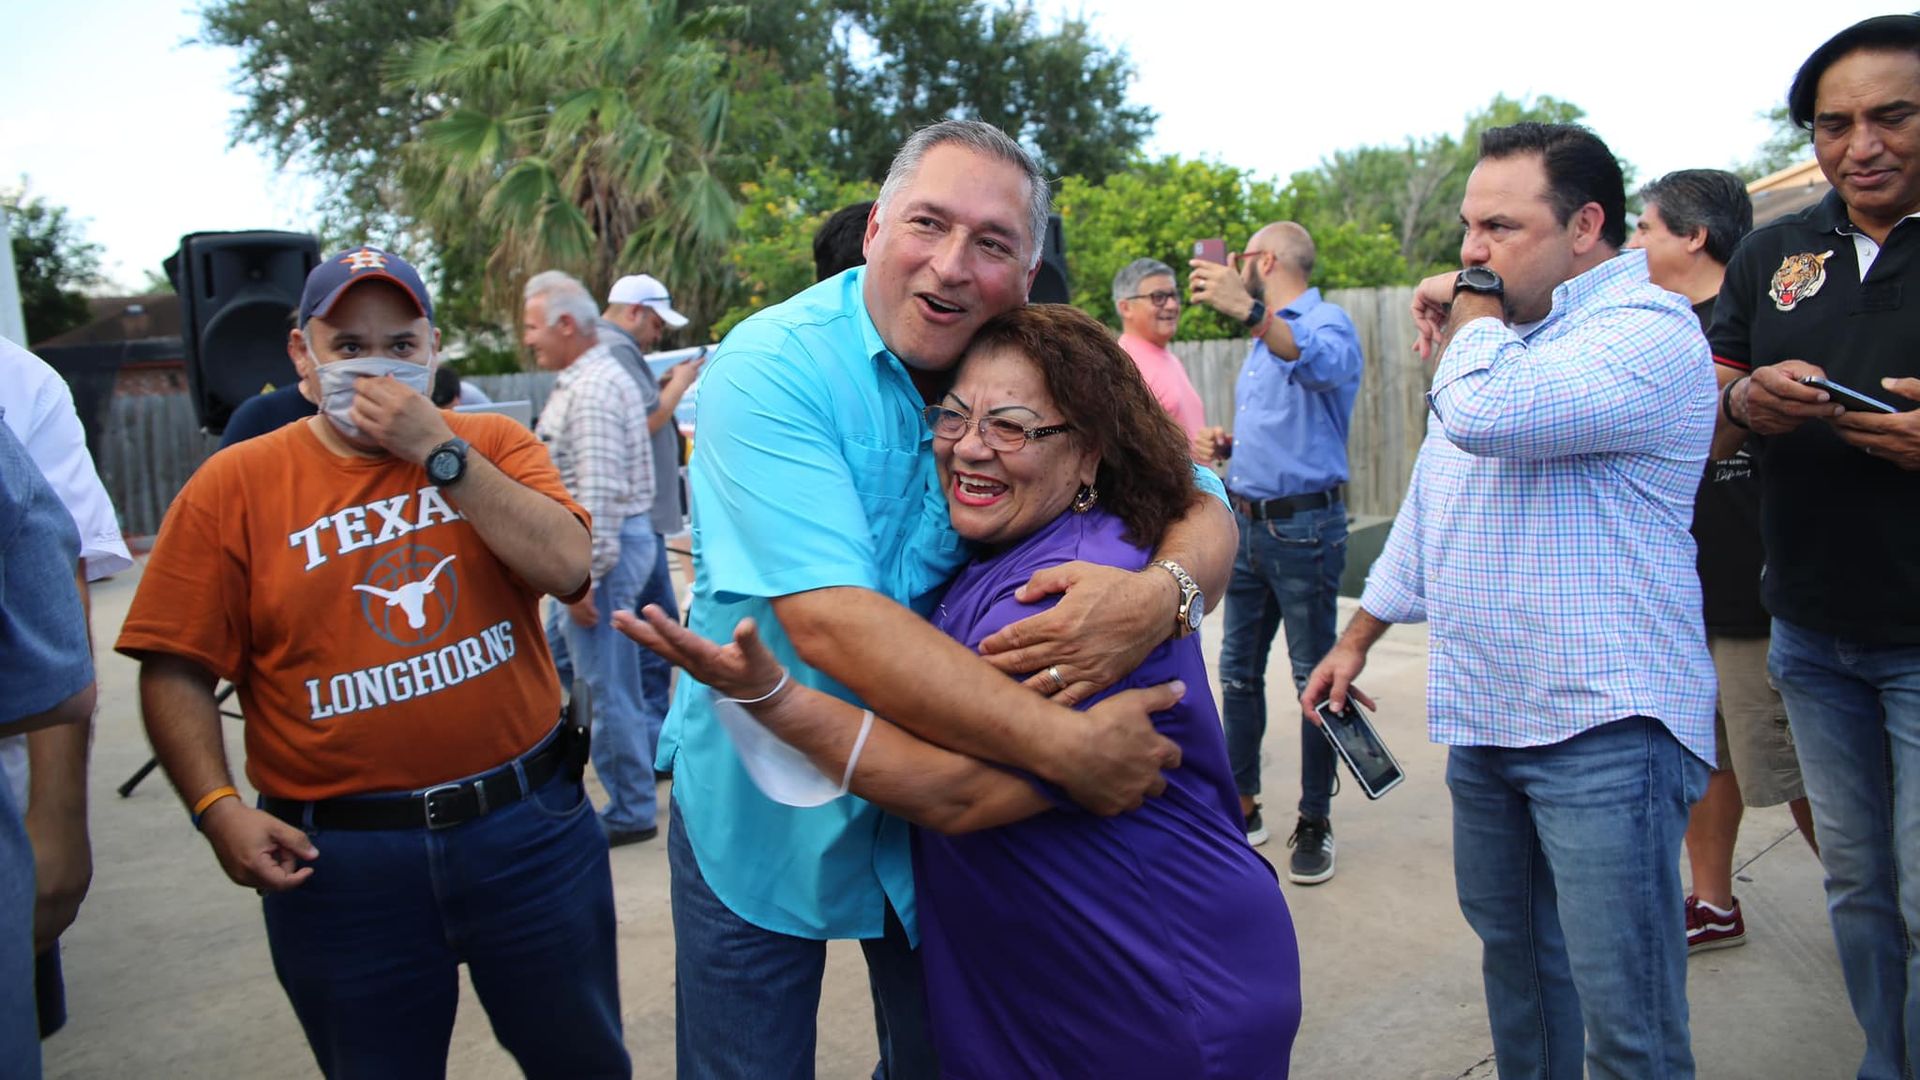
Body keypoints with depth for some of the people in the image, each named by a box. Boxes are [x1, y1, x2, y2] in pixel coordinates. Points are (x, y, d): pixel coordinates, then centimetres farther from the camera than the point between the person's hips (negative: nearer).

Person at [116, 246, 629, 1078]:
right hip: (338, 859, 0)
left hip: (529, 824, 1)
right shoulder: (234, 486, -2)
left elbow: (567, 567, -15)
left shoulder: (494, 446, 1)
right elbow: (175, 672, -2)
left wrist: (439, 451, -17)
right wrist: (217, 808, -13)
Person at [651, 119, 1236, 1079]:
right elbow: (830, 620, -33)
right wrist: (1068, 748, -36)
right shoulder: (773, 366, -22)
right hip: (763, 811, -3)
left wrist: (1160, 594, -32)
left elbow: (1201, 507, -7)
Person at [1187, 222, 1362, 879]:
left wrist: (1249, 310, -49)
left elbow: (1323, 363, -35)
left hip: (1303, 527, -9)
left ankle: (1315, 823, 10)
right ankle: (1242, 806, 21)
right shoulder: (1263, 340, 19)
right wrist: (1226, 445, 8)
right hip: (1247, 523, 9)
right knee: (1238, 672, 11)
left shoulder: (1327, 322, -8)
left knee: (1315, 679, 1)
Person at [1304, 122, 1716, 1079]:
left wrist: (1470, 317, -10)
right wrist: (1356, 639, 22)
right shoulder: (1496, 337, 17)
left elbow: (1483, 413, -31)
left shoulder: (1649, 331, -12)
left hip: (1604, 729, -8)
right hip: (1482, 717, 8)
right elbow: (1428, 506, 23)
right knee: (1511, 950, 17)